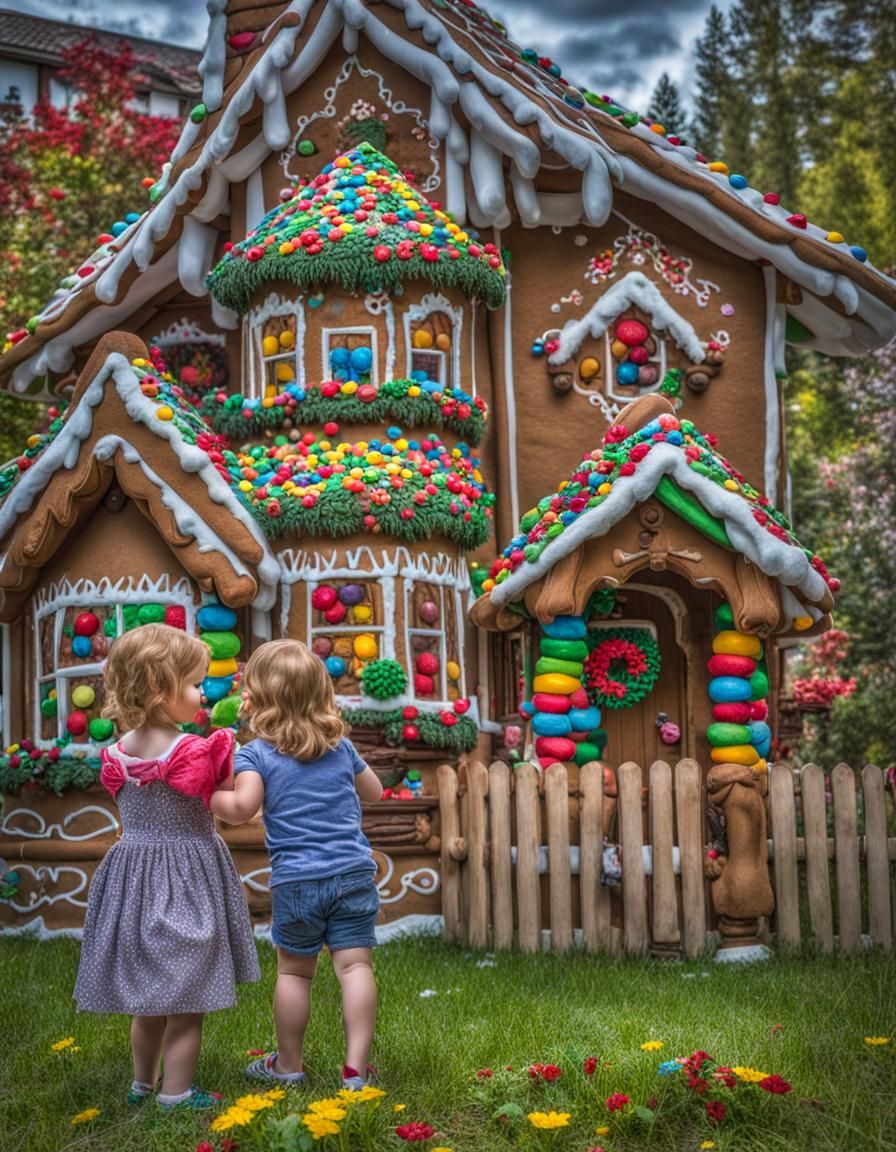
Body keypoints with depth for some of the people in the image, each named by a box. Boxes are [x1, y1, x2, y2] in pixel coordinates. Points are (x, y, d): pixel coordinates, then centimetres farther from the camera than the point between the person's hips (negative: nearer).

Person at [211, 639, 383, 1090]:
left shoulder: (255, 754, -5)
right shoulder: (341, 746, 9)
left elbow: (241, 808, -19)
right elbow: (374, 791, 22)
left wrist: (207, 794, -4)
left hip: (296, 880, -2)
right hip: (354, 873, 2)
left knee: (294, 971, 12)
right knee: (355, 966, 2)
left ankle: (288, 1065, 26)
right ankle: (356, 1066, -1)